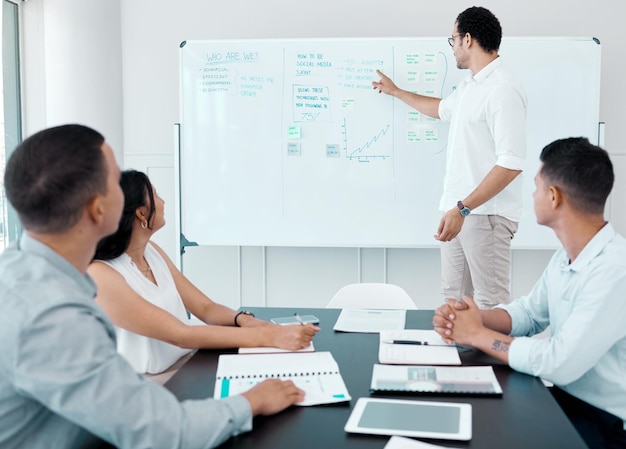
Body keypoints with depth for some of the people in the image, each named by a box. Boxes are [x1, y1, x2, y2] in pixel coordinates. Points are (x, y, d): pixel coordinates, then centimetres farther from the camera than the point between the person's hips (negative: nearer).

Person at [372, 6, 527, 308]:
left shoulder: (503, 89, -17)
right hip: (458, 209, 10)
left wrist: (463, 208, -25)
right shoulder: (469, 86, 14)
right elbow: (442, 109, 38)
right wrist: (396, 92, 44)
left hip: (486, 214, -10)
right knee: (454, 299, 14)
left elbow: (511, 164, -23)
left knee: (490, 306, -4)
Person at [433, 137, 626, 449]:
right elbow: (529, 314, 13)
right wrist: (474, 317, -8)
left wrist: (477, 334, -16)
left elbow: (559, 364, -29)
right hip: (564, 399, 7)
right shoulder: (565, 258, 3)